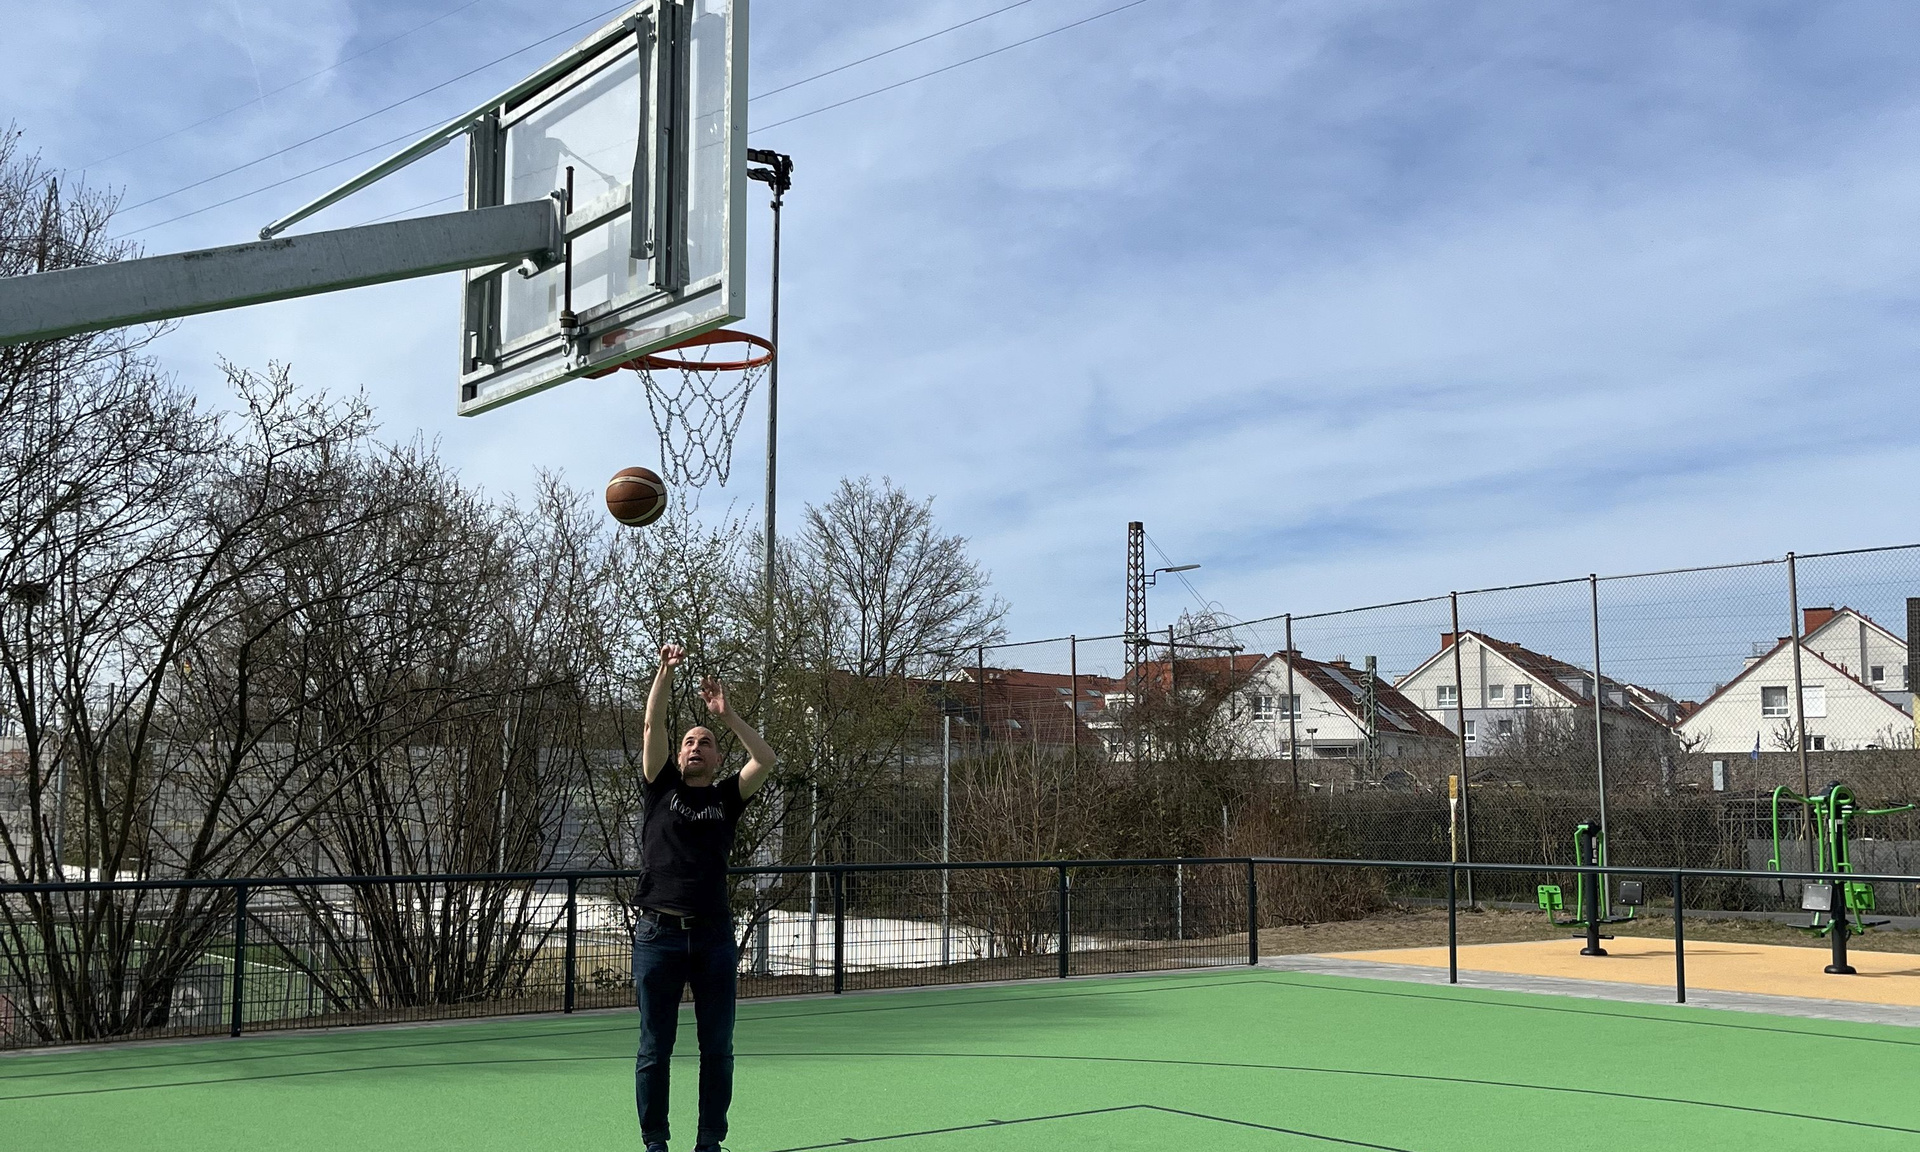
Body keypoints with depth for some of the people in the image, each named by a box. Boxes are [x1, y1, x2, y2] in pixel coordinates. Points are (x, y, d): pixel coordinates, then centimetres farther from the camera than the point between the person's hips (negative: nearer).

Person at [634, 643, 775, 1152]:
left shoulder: (726, 798, 11)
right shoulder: (662, 787, 9)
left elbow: (766, 760, -4)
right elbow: (653, 724, -2)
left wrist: (727, 715, -9)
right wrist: (666, 669, -11)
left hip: (714, 936, 1)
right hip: (659, 934, -1)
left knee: (717, 1048, 6)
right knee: (654, 1049, 5)